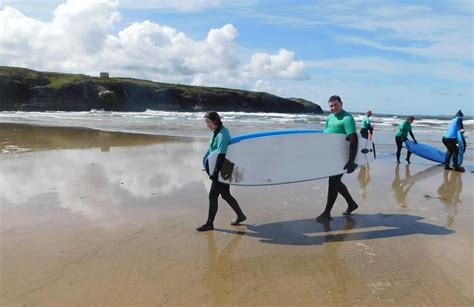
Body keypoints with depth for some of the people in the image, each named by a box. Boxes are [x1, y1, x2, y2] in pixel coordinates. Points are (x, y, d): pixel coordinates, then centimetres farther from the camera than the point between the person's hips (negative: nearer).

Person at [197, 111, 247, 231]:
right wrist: (214, 170, 21)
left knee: (212, 196, -3)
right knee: (225, 195, 17)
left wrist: (215, 172, -27)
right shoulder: (217, 132, 10)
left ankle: (209, 224, 8)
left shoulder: (222, 134, -20)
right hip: (224, 171, 10)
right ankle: (240, 215, 30)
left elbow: (221, 155, -26)